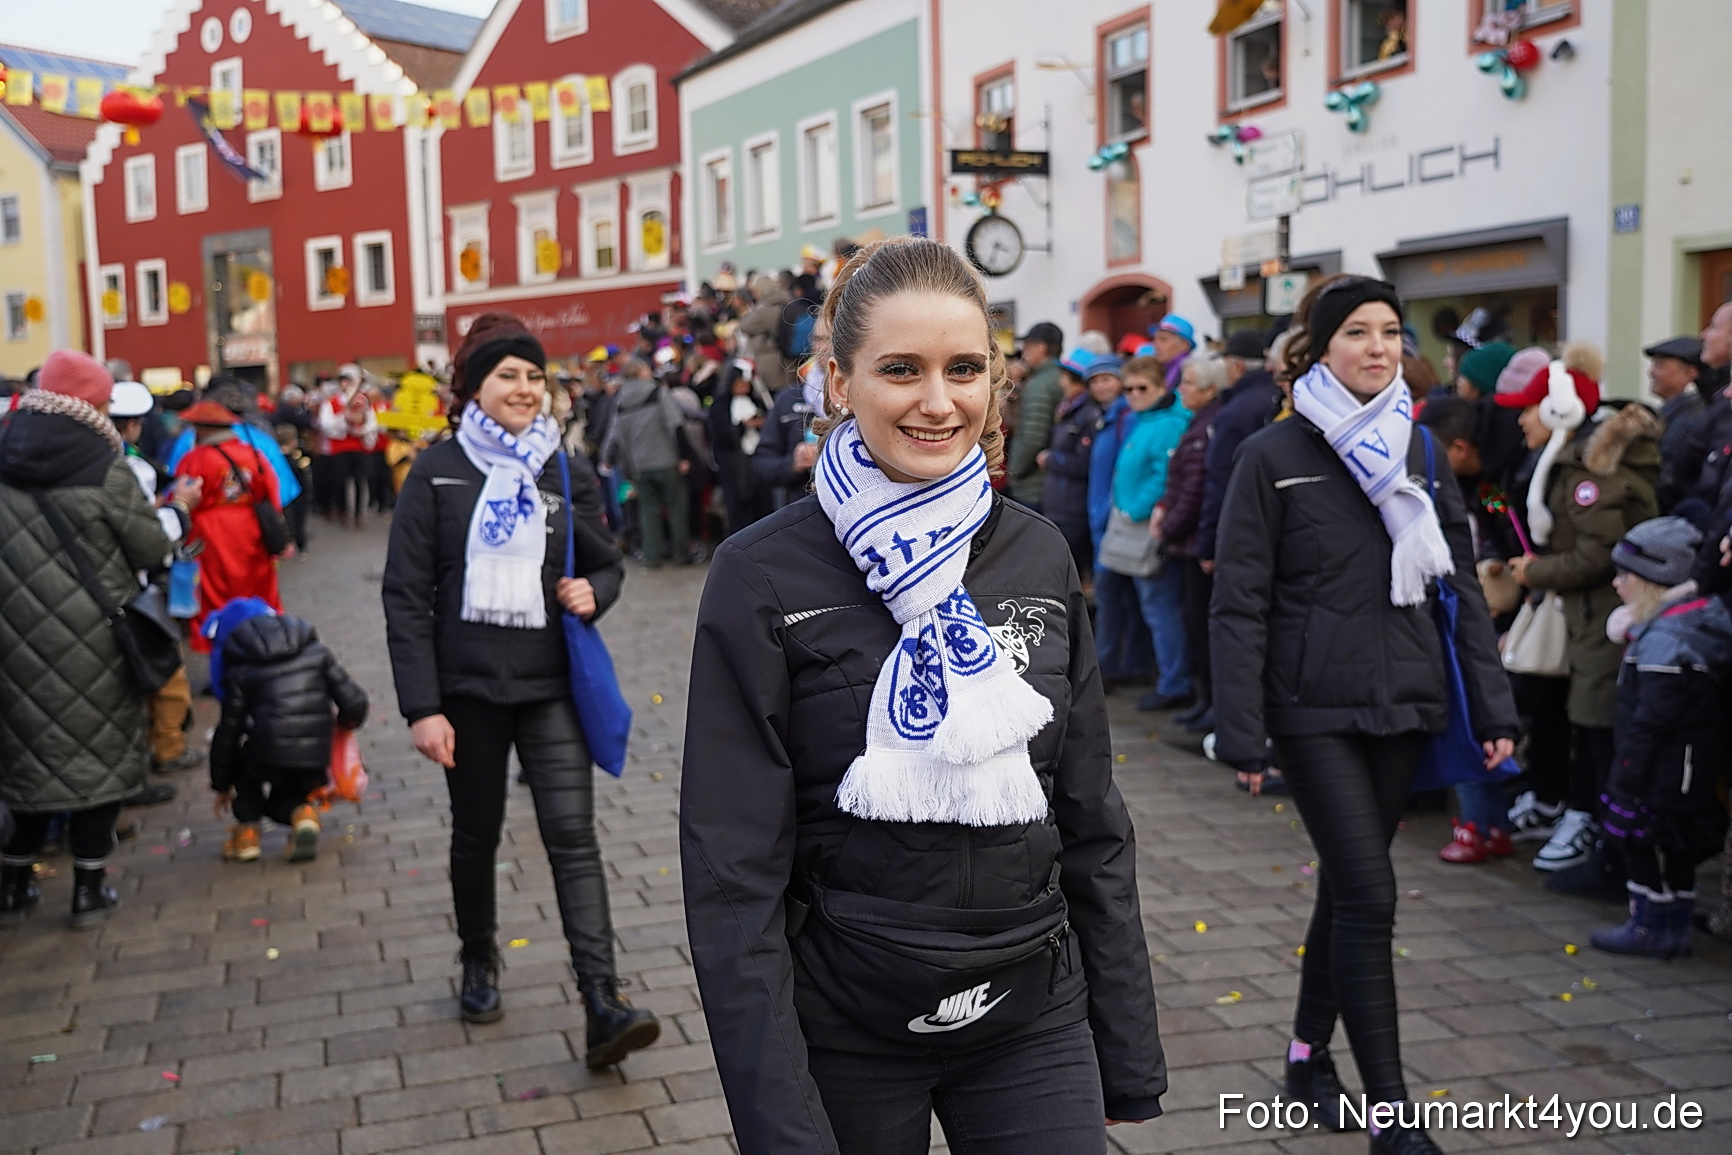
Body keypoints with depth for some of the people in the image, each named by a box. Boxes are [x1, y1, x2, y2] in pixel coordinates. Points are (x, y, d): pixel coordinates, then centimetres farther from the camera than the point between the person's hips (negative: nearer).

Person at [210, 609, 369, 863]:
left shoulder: (240, 672, 8)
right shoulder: (317, 651, 13)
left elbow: (228, 732, 13)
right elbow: (354, 703, 5)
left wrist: (222, 785, 26)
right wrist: (345, 723, 30)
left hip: (269, 755, -3)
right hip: (315, 760, 3)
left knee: (241, 761, 33)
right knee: (281, 800, 32)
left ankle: (247, 829, 16)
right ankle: (302, 812, -3)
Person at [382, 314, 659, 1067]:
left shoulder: (568, 470, 4)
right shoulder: (438, 471, -3)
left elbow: (607, 565, 15)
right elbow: (406, 595, -5)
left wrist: (592, 593, -11)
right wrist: (422, 706, -11)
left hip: (551, 686, 1)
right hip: (468, 686, 0)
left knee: (573, 836, -8)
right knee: (476, 832, 15)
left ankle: (603, 1006, -11)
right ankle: (479, 963, 38)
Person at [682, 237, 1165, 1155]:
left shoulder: (1040, 557, 0)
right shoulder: (764, 579, -13)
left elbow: (1092, 827, 5)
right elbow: (733, 871, -13)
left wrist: (1129, 1058, 6)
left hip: (1033, 1023, 3)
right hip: (844, 1038, -3)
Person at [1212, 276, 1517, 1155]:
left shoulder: (1418, 450, 8)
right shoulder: (1272, 458, -6)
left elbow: (1461, 584, 9)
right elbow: (1238, 604, -8)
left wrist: (1492, 706, 3)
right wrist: (1241, 733, -13)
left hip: (1402, 703, 5)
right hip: (1314, 710, -5)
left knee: (1347, 886, 14)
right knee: (1368, 893, -8)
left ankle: (1309, 1056, 31)